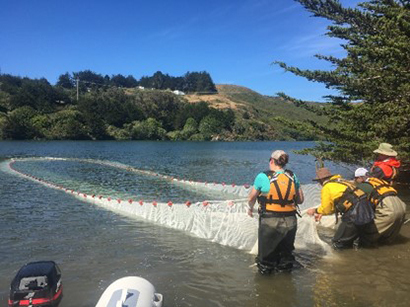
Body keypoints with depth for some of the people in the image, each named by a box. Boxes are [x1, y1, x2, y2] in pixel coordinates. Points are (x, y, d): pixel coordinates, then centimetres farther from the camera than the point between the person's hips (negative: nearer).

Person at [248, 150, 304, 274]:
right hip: (290, 222, 4)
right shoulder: (292, 177, 1)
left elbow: (251, 199, 0)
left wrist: (251, 209, 21)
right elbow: (300, 200, 7)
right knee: (286, 252, 25)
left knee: (266, 254, 17)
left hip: (270, 222, -4)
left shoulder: (263, 177, -10)